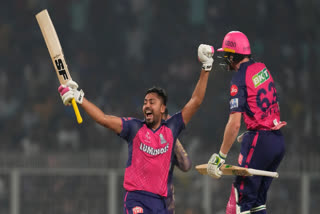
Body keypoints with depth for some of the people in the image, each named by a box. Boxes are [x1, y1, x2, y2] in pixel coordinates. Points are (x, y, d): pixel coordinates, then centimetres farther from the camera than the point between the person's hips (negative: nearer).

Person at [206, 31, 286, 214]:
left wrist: (221, 156, -14)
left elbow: (234, 123, -18)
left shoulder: (239, 80, -12)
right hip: (279, 141, 8)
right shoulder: (263, 69, 11)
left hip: (259, 141, -8)